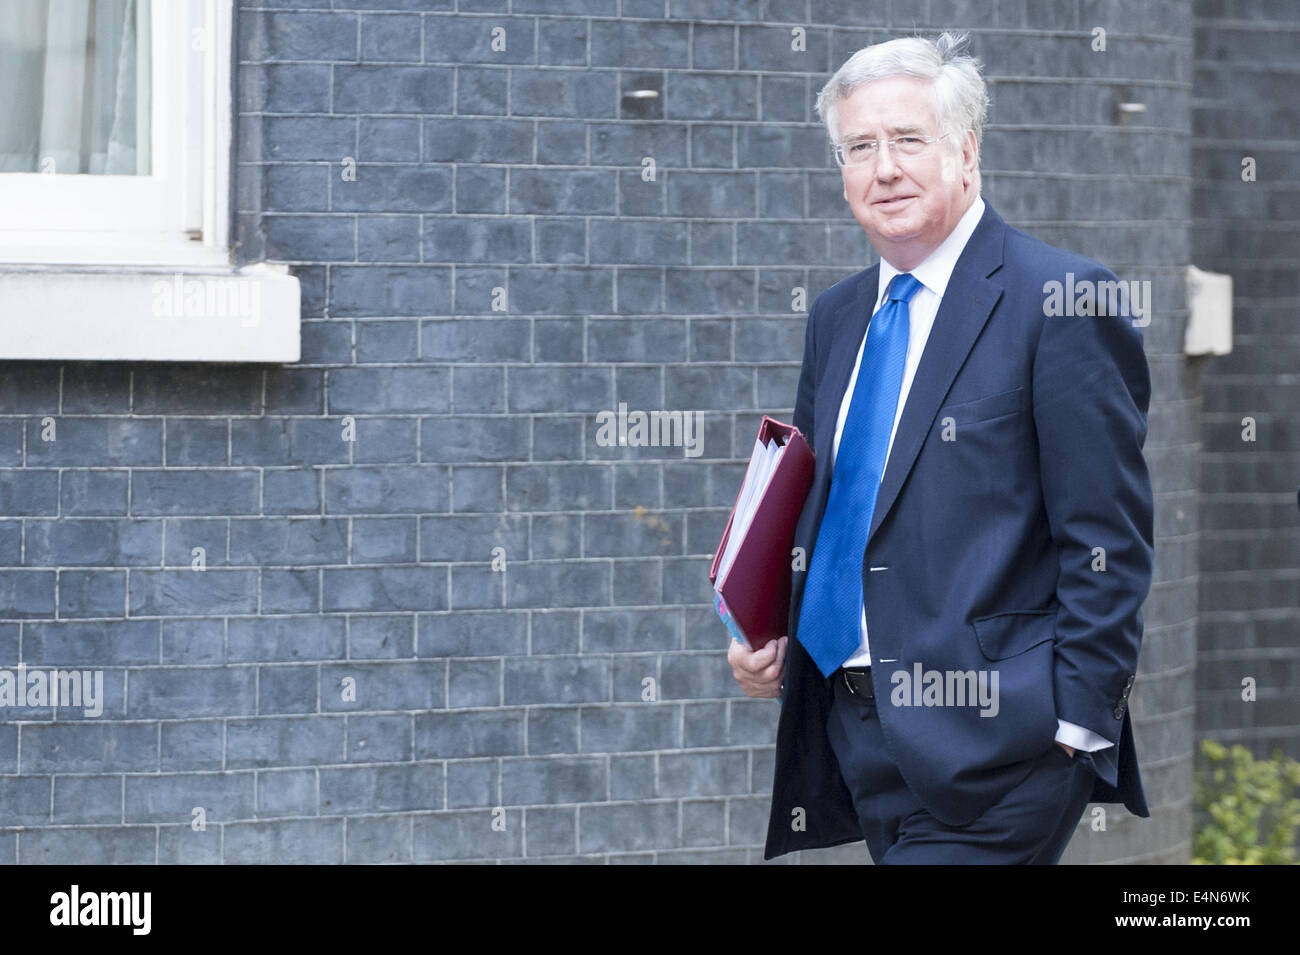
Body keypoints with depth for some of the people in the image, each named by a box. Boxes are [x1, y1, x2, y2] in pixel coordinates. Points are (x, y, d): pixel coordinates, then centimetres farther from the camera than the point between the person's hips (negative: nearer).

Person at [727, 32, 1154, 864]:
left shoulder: (1059, 300, -8)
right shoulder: (838, 317, 16)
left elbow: (1109, 538, -11)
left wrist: (1079, 725, -15)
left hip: (989, 745, -7)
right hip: (854, 729, 7)